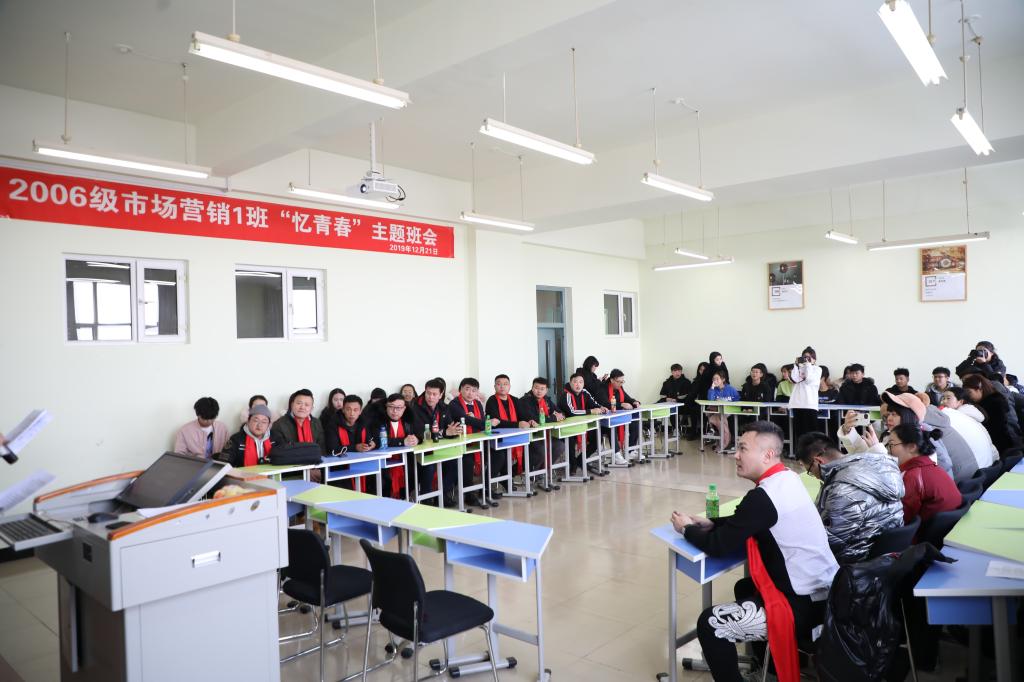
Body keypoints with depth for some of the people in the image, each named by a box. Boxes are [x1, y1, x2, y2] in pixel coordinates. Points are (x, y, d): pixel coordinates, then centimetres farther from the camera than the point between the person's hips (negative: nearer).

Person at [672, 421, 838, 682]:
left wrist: (688, 529, 0)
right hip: (822, 589, 10)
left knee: (710, 624, -9)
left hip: (805, 604, -10)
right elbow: (744, 522, 19)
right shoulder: (787, 479, 4)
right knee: (744, 588, 31)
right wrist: (710, 522, 8)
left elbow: (719, 546, -18)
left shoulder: (764, 496, -24)